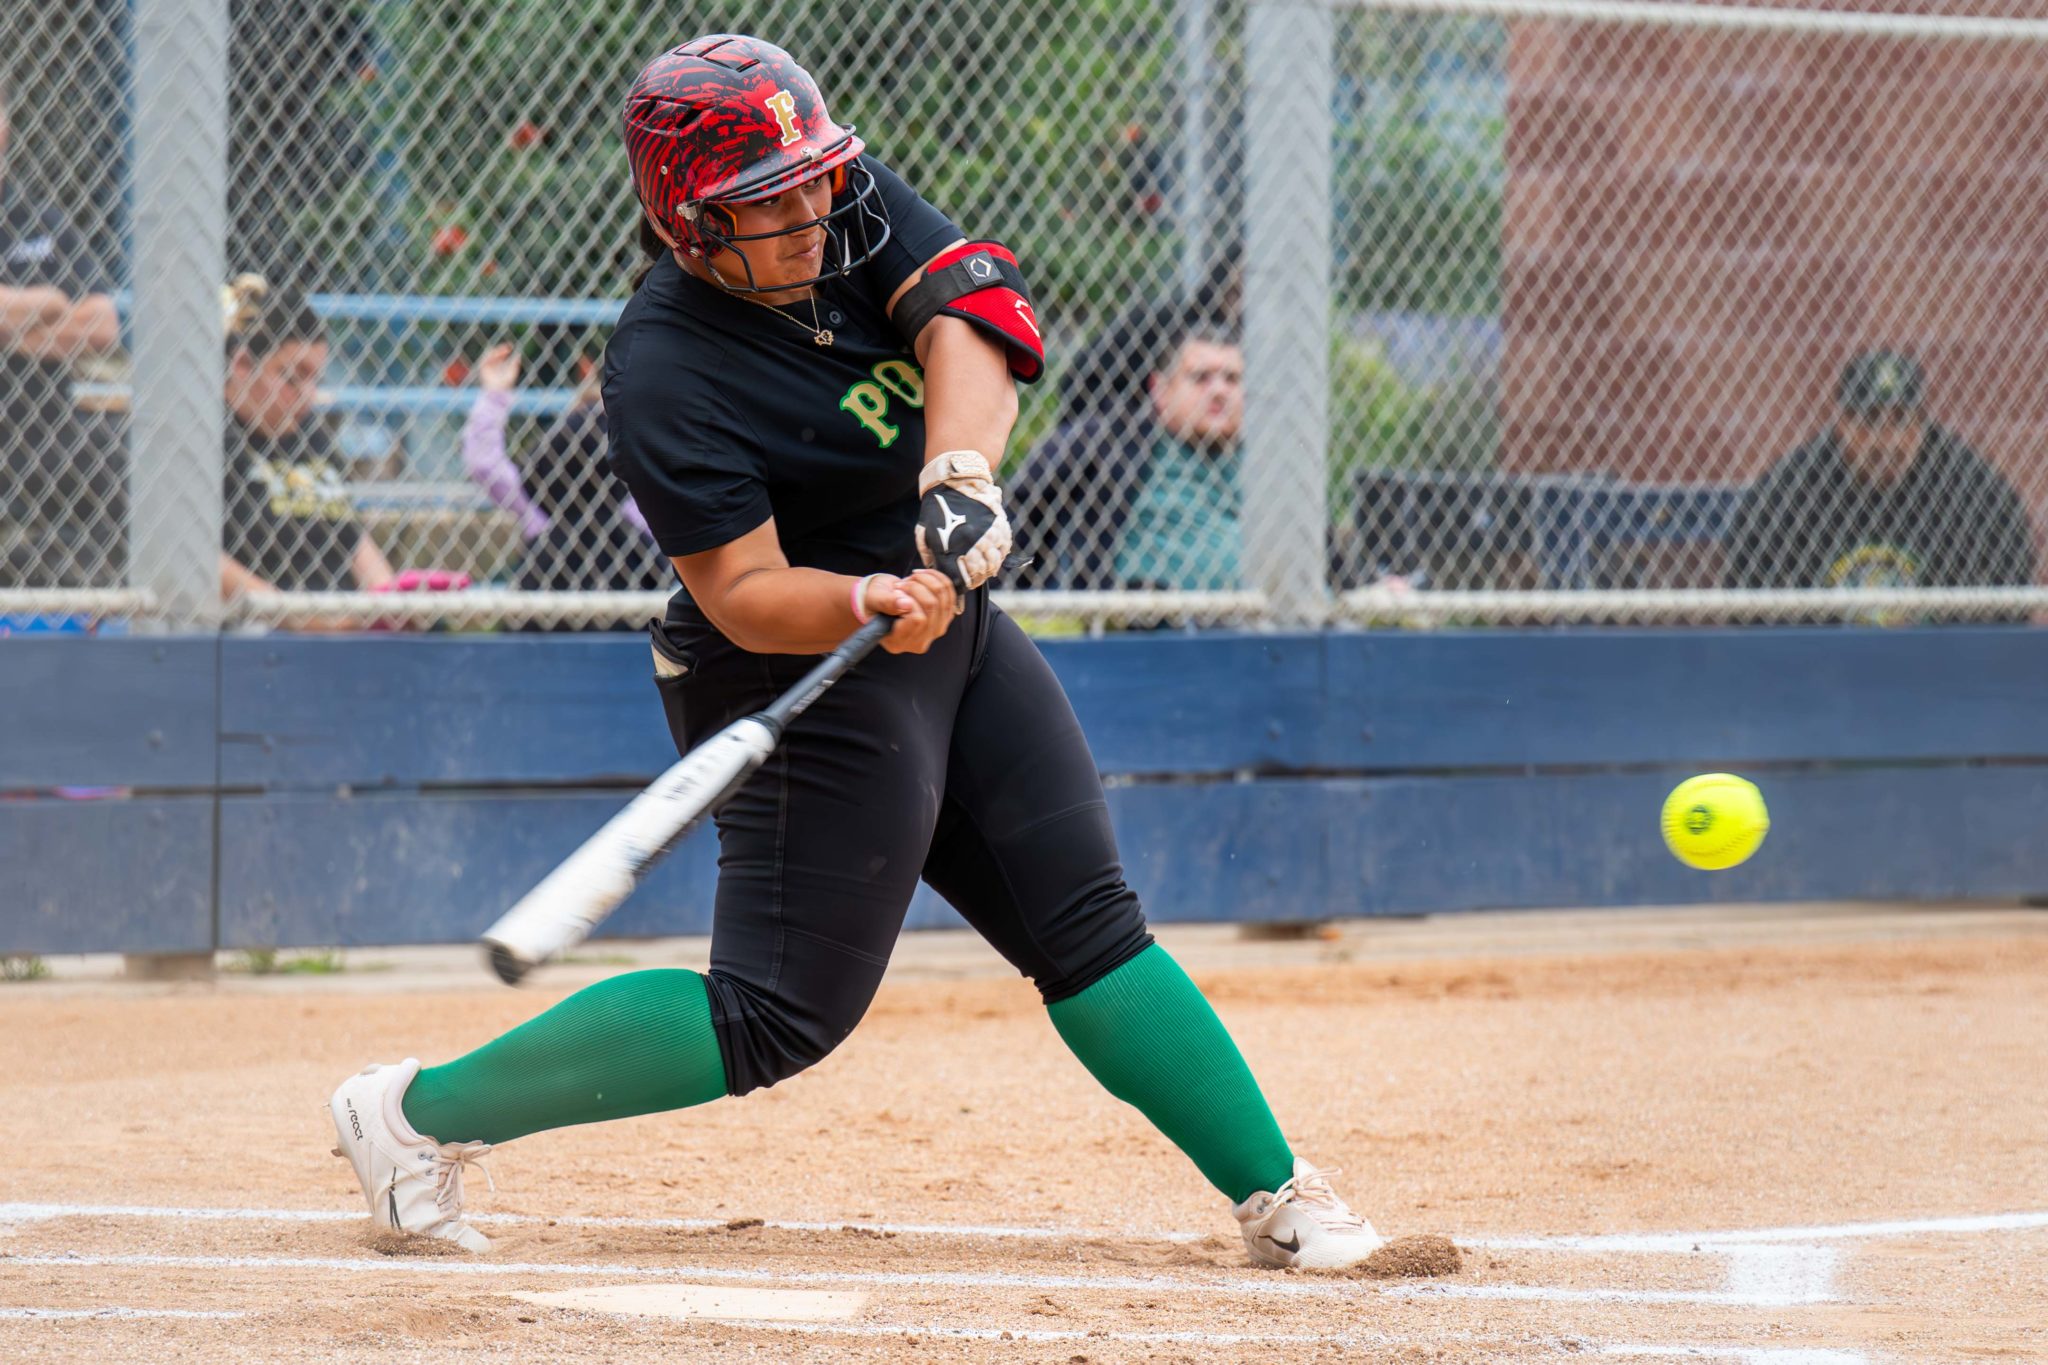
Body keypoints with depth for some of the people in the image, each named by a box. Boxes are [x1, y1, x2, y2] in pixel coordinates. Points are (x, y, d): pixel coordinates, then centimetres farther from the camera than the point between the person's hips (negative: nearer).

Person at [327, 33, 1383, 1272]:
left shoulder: (851, 201, -5)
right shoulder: (666, 374, -24)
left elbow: (970, 314, -20)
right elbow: (743, 598, -24)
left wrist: (959, 475, -37)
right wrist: (869, 604, -43)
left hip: (951, 620, 7)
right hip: (804, 687, -7)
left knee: (1090, 925, 6)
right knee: (779, 1018, -8)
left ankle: (1278, 1196, 10)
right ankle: (422, 1111, 0)